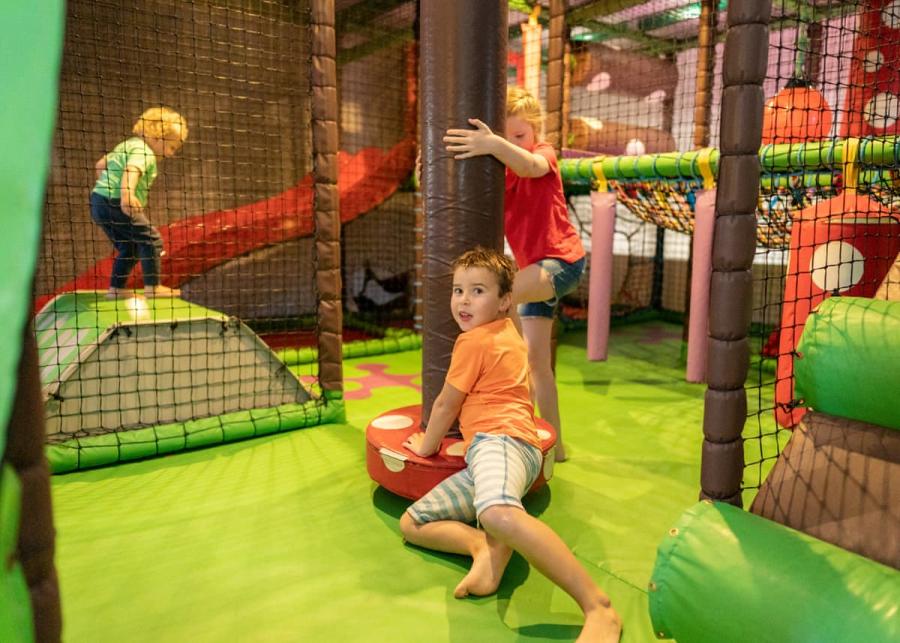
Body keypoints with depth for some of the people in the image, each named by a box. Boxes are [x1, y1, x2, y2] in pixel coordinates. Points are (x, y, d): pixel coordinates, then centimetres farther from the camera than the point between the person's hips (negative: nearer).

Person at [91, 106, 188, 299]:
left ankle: (116, 288, 19)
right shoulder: (144, 152, -11)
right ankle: (153, 287, -3)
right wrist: (127, 193, -46)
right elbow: (131, 170, -31)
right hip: (116, 204, -10)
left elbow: (100, 165, 27)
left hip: (99, 202, 10)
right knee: (151, 240, -4)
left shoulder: (127, 144, 20)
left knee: (128, 247, 17)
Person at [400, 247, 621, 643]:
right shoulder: (506, 333, 28)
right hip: (487, 451, 11)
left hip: (498, 440, -11)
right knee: (411, 524, 9)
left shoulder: (474, 340, -1)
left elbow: (446, 405, 3)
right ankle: (486, 546, -16)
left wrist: (426, 445, 19)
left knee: (498, 514, -44)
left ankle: (598, 608, -39)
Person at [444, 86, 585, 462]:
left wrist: (494, 145, -52)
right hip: (536, 268, 7)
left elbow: (530, 166, -33)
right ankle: (554, 445, 17)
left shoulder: (544, 154, -8)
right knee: (536, 358, 6)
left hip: (563, 260, -7)